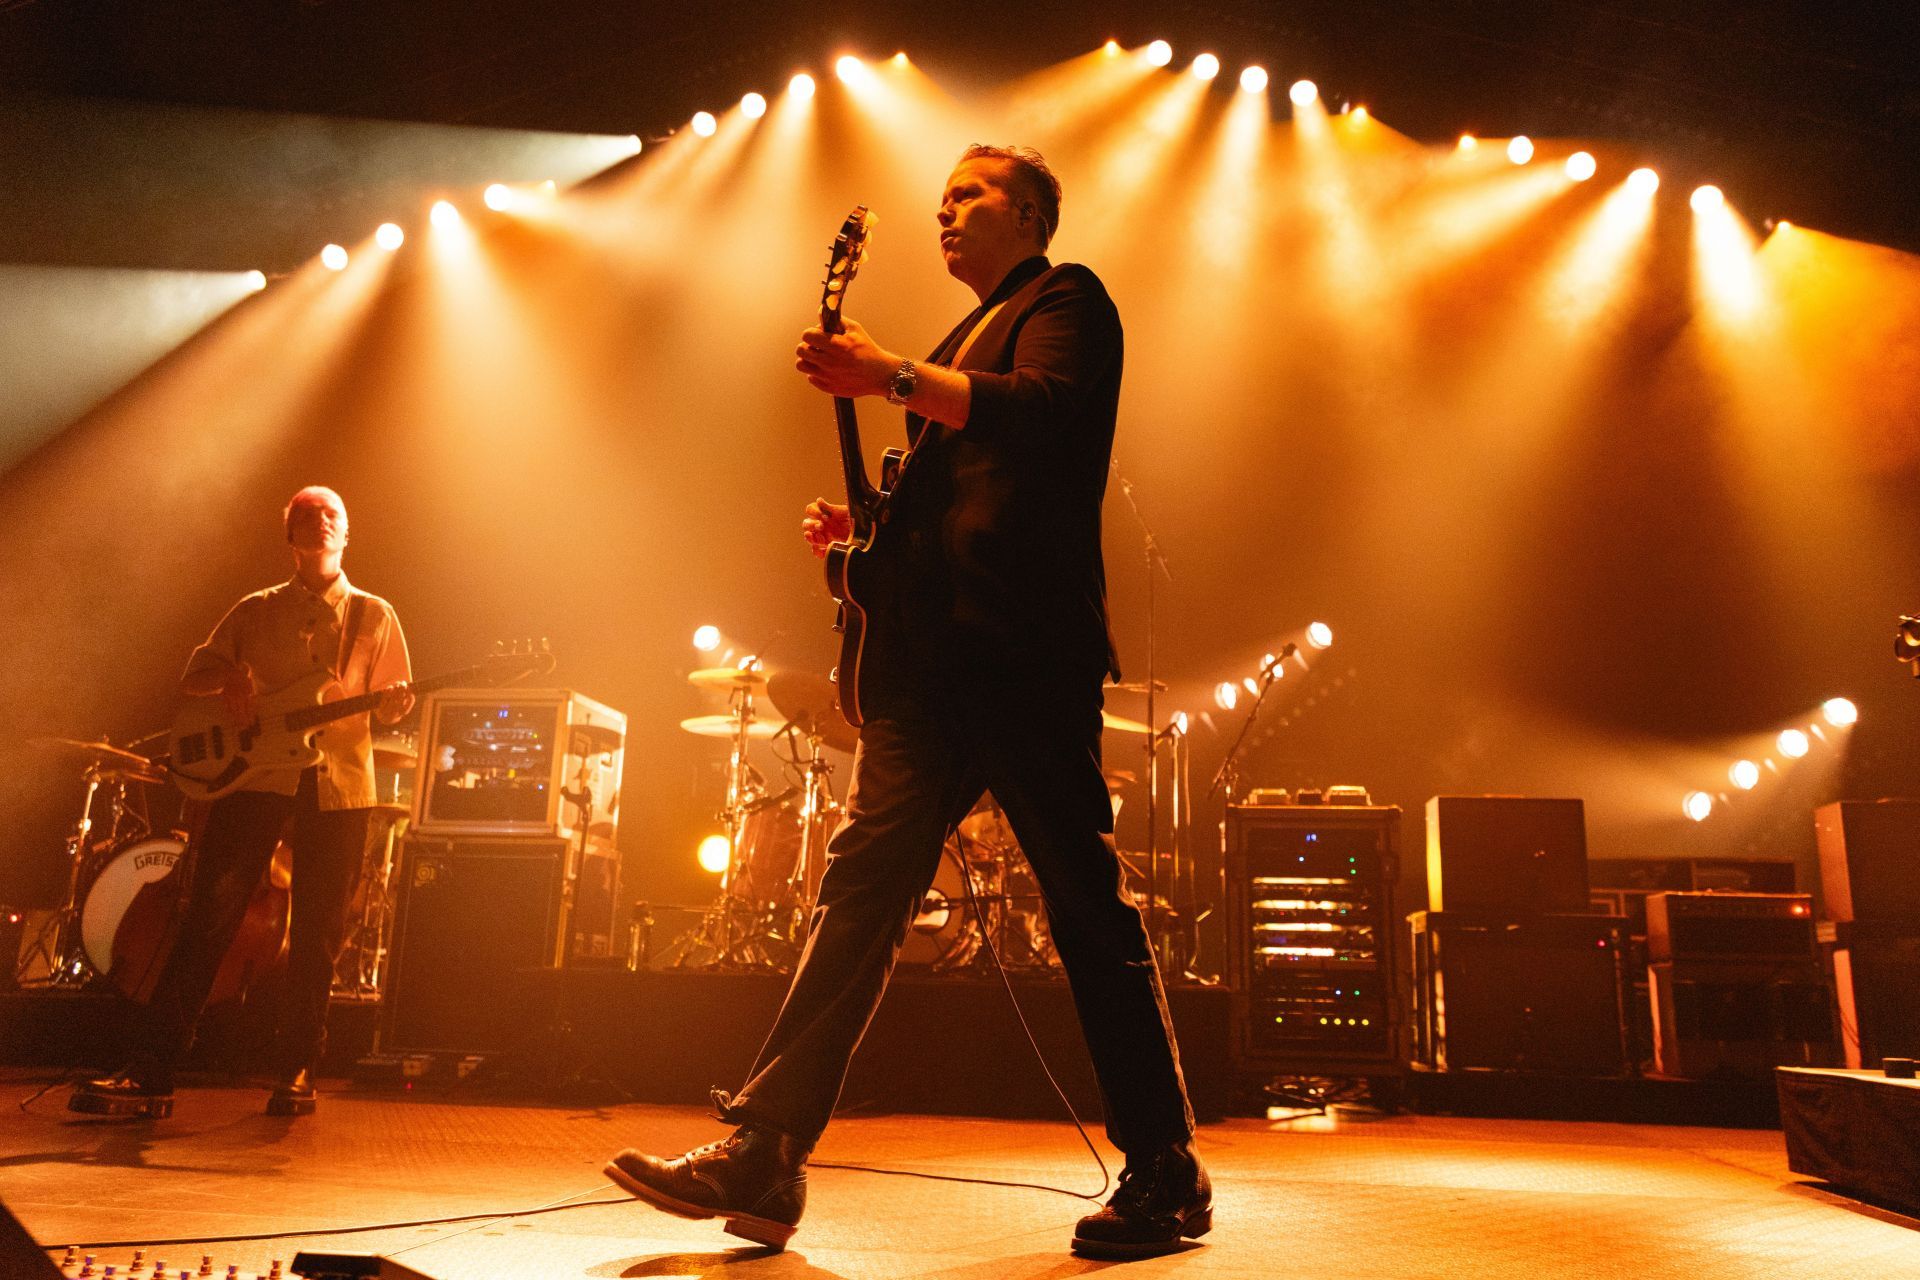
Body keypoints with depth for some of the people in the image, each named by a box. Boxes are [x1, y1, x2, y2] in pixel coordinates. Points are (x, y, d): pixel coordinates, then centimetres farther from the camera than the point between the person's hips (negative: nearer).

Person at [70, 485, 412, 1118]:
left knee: (317, 938, 2)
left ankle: (296, 1073, 12)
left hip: (339, 786, 0)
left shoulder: (374, 615, 11)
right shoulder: (256, 610, 14)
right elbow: (193, 677, 13)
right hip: (255, 776, 1)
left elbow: (391, 706, 10)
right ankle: (151, 1072, 0)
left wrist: (395, 703, -14)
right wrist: (230, 676, -8)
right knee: (206, 921, -4)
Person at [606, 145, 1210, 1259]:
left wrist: (891, 375, -18)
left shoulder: (1066, 300, 6)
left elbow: (1040, 411, -16)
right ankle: (762, 1156, 0)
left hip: (1023, 647, -8)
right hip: (934, 653, 8)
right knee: (862, 883, 0)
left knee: (1090, 906, -4)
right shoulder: (968, 340, 30)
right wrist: (866, 527, 14)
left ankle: (1167, 1179, 7)